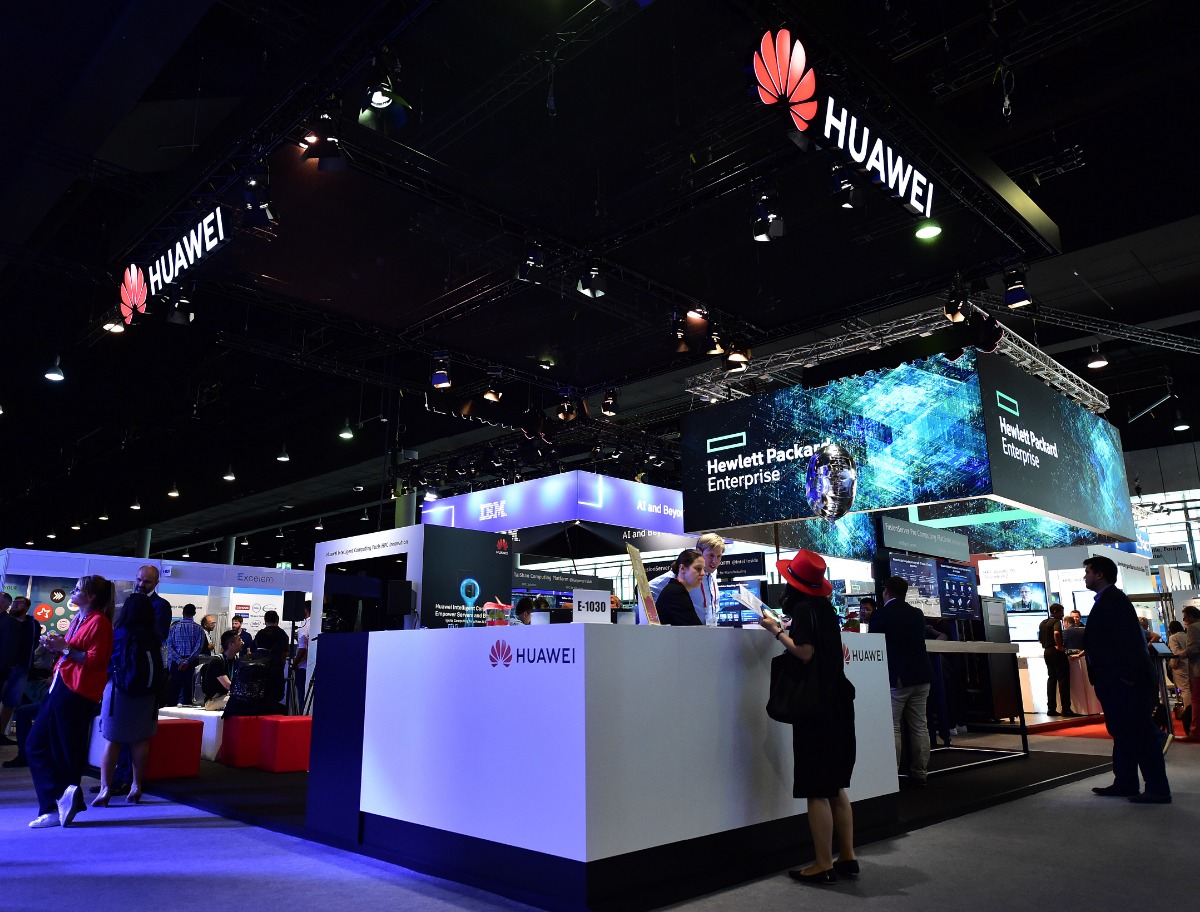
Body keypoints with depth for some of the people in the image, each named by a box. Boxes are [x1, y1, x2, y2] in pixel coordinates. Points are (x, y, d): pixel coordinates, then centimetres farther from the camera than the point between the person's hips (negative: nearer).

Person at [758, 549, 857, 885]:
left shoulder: (803, 608, -12)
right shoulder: (824, 607, 12)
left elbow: (804, 653, -21)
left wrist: (777, 631, -10)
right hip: (835, 702, 9)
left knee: (816, 790, -3)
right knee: (834, 786, 15)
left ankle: (823, 866, 1)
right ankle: (847, 857, 20)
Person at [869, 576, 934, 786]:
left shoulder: (880, 615, -8)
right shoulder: (917, 614, 10)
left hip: (896, 677, -6)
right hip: (920, 675, 6)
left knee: (892, 727, -2)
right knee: (919, 726, 10)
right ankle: (920, 774, 16)